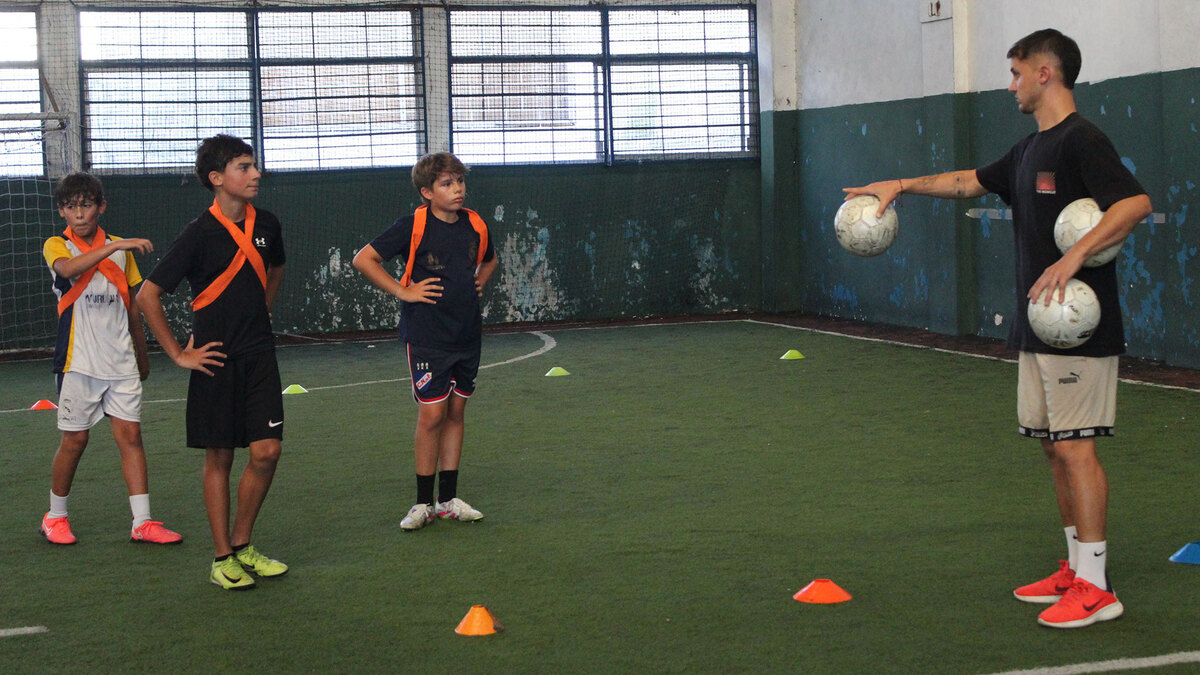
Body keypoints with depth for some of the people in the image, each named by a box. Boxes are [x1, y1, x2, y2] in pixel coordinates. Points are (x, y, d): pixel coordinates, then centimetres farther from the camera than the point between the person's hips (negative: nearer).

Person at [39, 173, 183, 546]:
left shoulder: (120, 250, 10)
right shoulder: (57, 246, -3)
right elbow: (67, 269, -28)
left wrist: (142, 357, 20)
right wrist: (114, 247, -38)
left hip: (121, 361, 3)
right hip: (78, 361, -3)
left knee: (130, 436, -2)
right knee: (75, 439, 3)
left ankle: (142, 522, -3)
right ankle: (55, 516, 21)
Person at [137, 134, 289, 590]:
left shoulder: (266, 225, 4)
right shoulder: (201, 234, -12)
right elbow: (147, 295, -12)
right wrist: (178, 354, -10)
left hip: (260, 355, 5)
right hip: (217, 359, -4)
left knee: (266, 451, -1)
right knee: (219, 457, 3)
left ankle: (242, 545, 17)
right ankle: (222, 559, 12)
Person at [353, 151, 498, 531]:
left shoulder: (475, 226, 5)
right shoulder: (413, 226, -12)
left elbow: (489, 259, 28)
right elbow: (363, 260, -10)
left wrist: (480, 282, 9)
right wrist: (403, 291, -11)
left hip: (467, 334, 5)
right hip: (427, 336, -5)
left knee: (456, 412, 9)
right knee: (432, 414, -6)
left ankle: (449, 499, 17)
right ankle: (424, 503, 5)